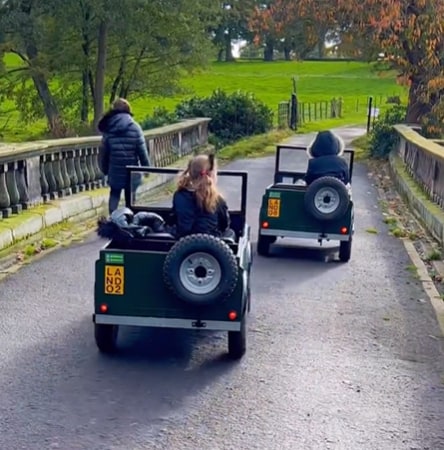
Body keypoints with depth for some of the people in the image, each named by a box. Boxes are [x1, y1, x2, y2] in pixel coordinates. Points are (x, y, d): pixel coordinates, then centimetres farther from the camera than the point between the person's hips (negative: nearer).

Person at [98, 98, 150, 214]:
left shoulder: (108, 128, -1)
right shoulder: (134, 127, -7)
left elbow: (103, 151, 4)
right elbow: (142, 150, -8)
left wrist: (104, 168, 15)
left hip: (114, 170, 1)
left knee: (114, 195, 16)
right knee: (130, 198, 10)